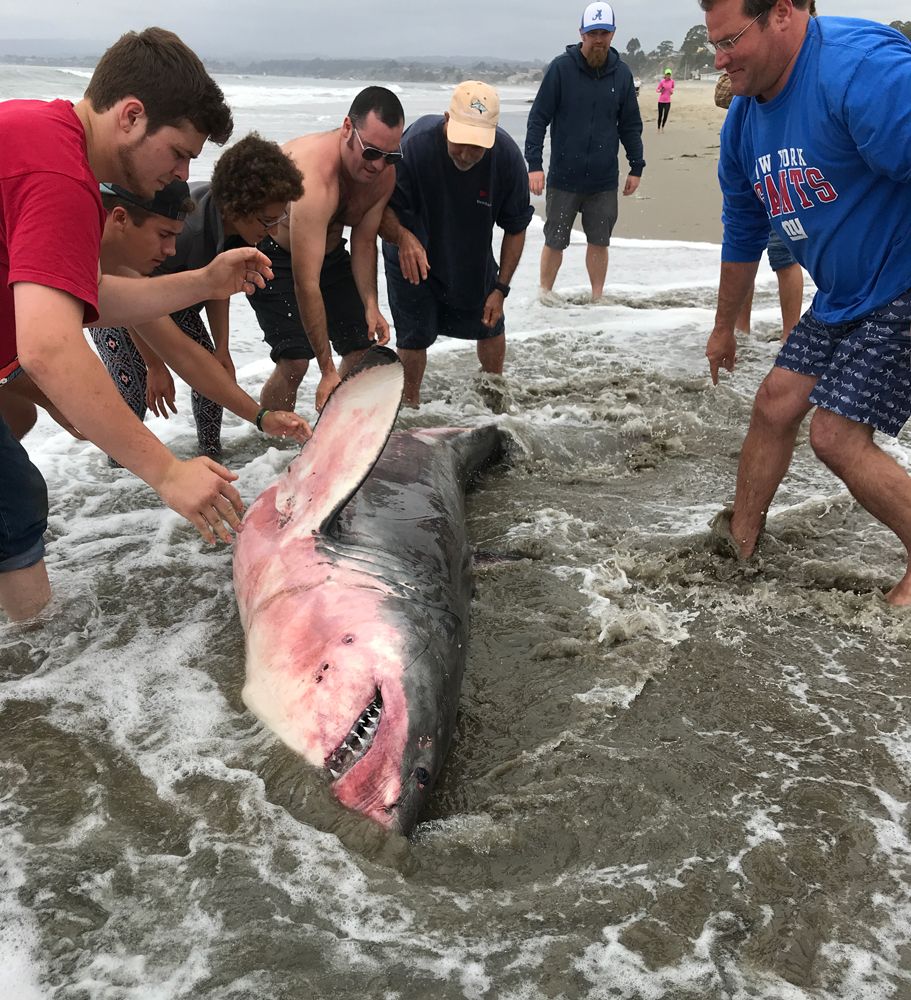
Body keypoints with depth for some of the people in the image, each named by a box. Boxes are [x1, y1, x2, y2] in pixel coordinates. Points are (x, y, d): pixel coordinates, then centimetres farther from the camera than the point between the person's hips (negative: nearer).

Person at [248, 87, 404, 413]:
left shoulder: (384, 174, -17)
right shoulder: (313, 177, -40)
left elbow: (364, 242, -2)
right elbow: (306, 284, -41)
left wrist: (370, 306, -20)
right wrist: (328, 372, -39)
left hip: (329, 250, 7)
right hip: (272, 252, -7)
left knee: (363, 348, 1)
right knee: (294, 360, -20)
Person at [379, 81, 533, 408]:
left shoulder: (508, 157, -26)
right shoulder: (415, 144, -35)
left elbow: (516, 229, -12)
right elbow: (380, 208, -28)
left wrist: (500, 289, -14)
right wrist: (402, 236, -50)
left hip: (473, 257, 3)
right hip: (412, 258, -3)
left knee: (492, 327, 13)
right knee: (414, 338, -4)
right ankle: (410, 407, 19)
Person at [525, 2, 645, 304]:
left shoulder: (622, 73, 2)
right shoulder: (561, 68, -7)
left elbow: (631, 125, 10)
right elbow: (538, 118, -7)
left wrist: (636, 167, 9)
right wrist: (534, 164, -14)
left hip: (604, 180, 2)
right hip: (564, 178, -2)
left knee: (599, 242, 9)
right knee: (555, 241, 6)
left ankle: (597, 298, 22)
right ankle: (545, 292, 25)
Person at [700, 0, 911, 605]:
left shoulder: (861, 67, -26)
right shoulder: (745, 120, 4)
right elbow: (742, 233, 17)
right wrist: (724, 328, 25)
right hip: (841, 298, 9)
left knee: (837, 435, -10)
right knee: (775, 406, 9)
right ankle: (739, 543, 27)